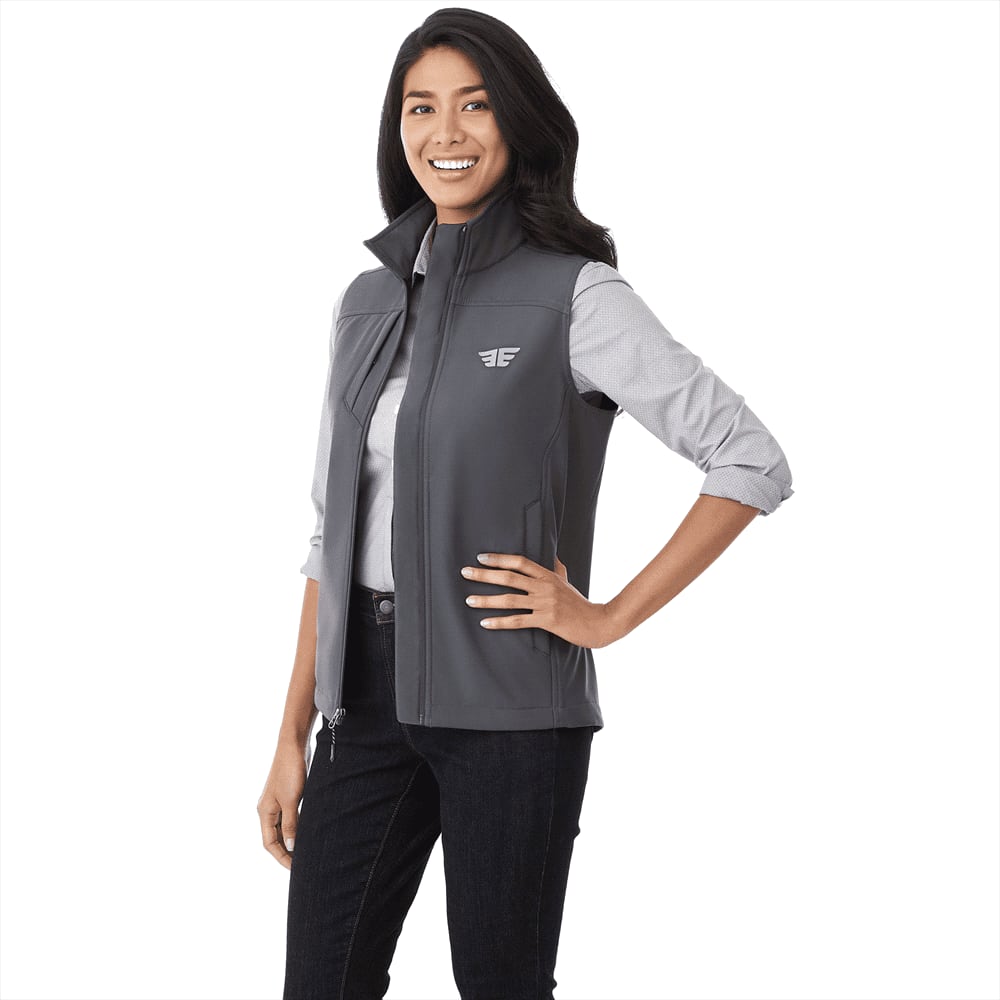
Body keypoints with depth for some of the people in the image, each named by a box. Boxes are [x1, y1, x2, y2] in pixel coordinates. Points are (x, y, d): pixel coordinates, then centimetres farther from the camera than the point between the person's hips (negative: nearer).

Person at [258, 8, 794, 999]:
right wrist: (292, 737, 9)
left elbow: (754, 463, -8)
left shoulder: (575, 296, -6)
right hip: (369, 693, 5)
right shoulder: (367, 302, 11)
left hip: (506, 701, -5)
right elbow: (334, 534, 13)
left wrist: (609, 617, -10)